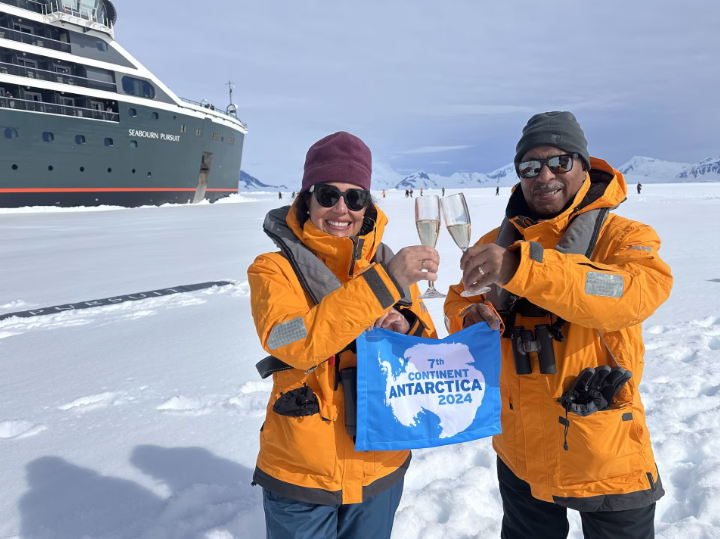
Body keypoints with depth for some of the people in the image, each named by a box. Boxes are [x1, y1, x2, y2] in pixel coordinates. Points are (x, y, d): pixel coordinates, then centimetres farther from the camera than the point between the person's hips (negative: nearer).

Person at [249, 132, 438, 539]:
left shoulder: (389, 264, 0)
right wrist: (383, 282, -33)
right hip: (300, 473, -3)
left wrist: (405, 329, -18)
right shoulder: (274, 270, -10)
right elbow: (295, 343, -28)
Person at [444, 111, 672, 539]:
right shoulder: (498, 242, 2)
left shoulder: (624, 236, -11)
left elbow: (638, 293, -31)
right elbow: (458, 304, 6)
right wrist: (471, 318, -19)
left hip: (608, 462, -3)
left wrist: (521, 267, -44)